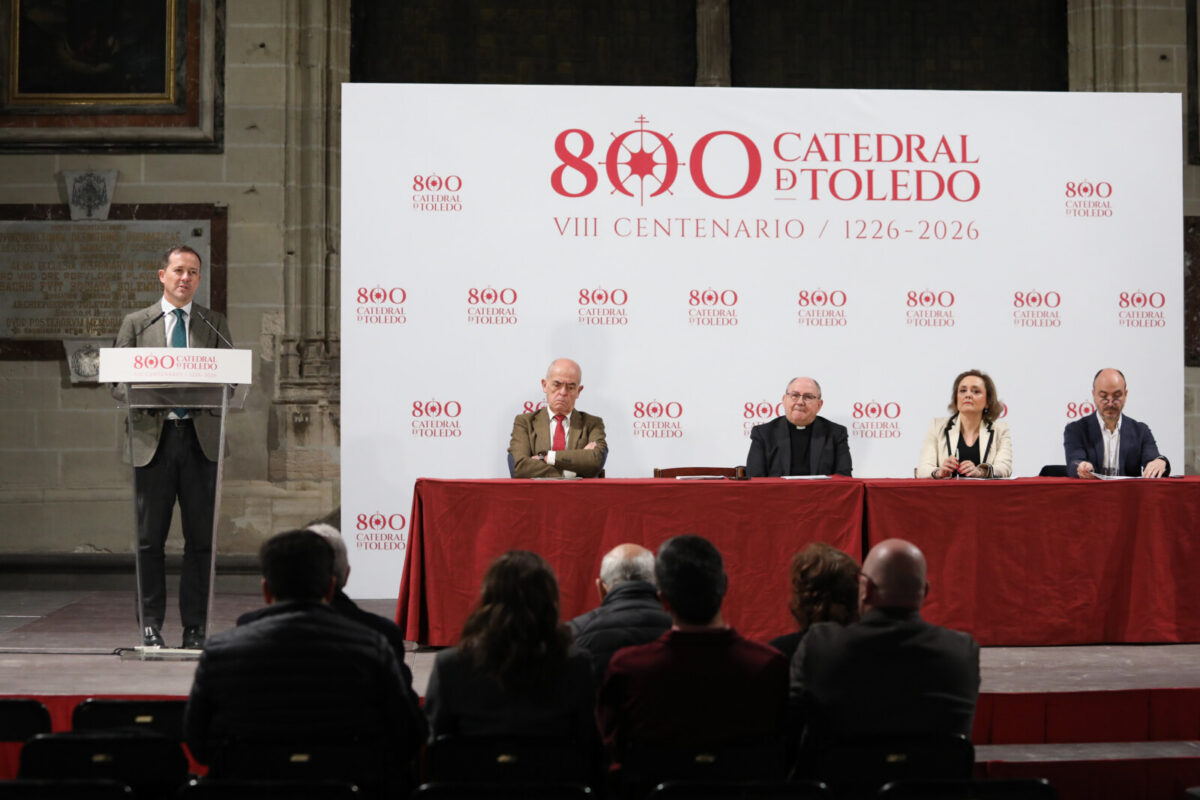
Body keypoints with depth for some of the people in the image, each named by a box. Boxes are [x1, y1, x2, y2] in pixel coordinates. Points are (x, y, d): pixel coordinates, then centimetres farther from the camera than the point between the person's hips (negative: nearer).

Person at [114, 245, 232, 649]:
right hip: (153, 437, -1)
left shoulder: (215, 324, 13)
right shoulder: (136, 323, 11)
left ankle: (195, 626, 7)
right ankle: (151, 623, 9)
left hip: (201, 438, 1)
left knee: (201, 537, 1)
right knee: (150, 537, 1)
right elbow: (117, 382, 7)